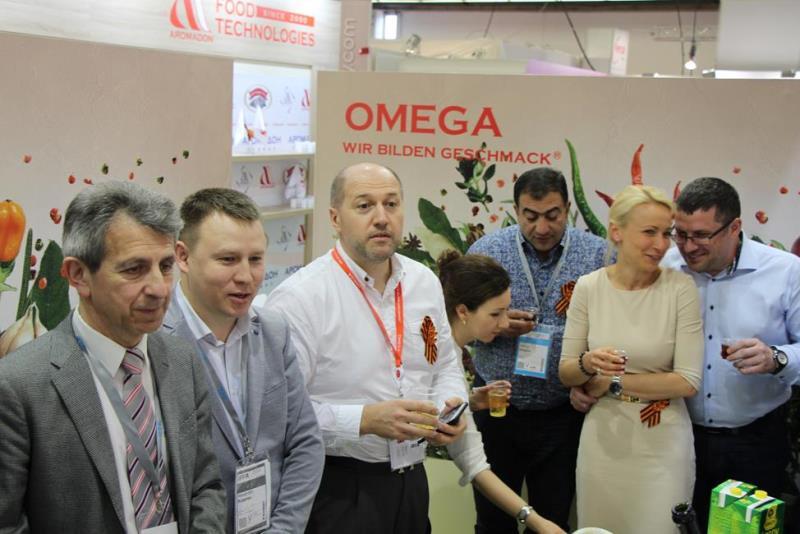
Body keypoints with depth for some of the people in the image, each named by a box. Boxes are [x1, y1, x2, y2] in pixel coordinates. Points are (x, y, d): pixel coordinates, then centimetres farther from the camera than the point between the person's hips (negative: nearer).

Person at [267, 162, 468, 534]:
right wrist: (366, 420, -27)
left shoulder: (425, 282, 6)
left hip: (412, 483, 6)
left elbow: (445, 364, 18)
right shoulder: (299, 297, -16)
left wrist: (451, 405, -2)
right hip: (337, 491, -6)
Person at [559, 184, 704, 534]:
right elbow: (565, 373, 1)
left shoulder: (680, 288, -10)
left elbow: (688, 381, -12)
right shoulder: (588, 287, -4)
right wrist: (588, 364, -21)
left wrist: (614, 382, -12)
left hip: (662, 443, -2)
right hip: (603, 439, 2)